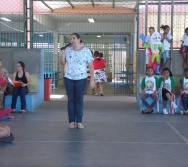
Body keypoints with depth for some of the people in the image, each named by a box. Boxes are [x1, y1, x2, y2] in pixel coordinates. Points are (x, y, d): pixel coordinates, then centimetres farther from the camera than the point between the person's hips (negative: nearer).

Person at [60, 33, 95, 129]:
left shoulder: (86, 51, -4)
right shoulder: (68, 50, 3)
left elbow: (91, 66, -5)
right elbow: (62, 63, 10)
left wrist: (92, 80, -10)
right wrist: (63, 53, -6)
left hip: (81, 79, -2)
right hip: (68, 79, 2)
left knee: (79, 100, 1)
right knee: (71, 100, 5)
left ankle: (79, 122, 9)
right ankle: (71, 121, 11)